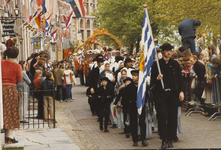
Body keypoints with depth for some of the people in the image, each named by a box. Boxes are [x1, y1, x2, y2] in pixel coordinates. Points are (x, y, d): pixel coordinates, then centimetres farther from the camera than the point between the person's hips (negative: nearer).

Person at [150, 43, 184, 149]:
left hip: (173, 93, 2)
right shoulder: (156, 64, 6)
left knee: (172, 116, 2)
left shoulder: (175, 64, 11)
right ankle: (163, 140, -3)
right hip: (160, 93, -2)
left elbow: (180, 78, 11)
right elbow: (152, 79, 6)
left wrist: (181, 91, 3)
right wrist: (157, 78, -15)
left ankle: (170, 139, 10)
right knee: (162, 116, -8)